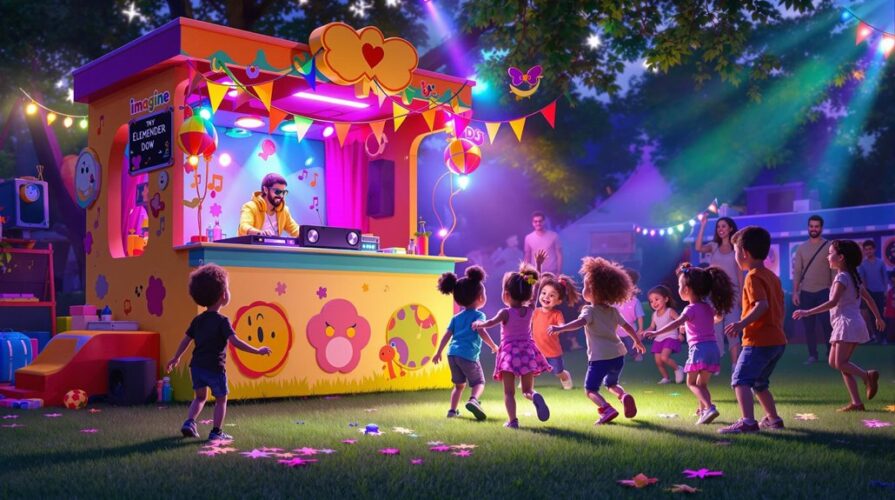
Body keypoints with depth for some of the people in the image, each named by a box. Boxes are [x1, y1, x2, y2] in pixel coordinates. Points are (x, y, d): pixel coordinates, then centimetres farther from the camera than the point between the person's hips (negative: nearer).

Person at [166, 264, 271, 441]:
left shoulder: (198, 320, 6)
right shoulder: (222, 321, -14)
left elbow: (186, 340, 12)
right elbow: (235, 342, -24)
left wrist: (176, 358, 27)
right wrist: (258, 351, -19)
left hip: (197, 365, 6)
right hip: (215, 367, -6)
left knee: (200, 396, 22)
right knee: (221, 399, 10)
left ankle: (189, 422, 7)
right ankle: (216, 432, 10)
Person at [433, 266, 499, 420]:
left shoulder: (456, 317, 18)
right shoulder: (478, 315, 0)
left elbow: (447, 335, 14)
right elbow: (481, 332, -14)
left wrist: (439, 352, 18)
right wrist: (494, 346, -6)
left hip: (452, 354, 6)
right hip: (468, 355, -6)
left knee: (459, 384, 20)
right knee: (479, 382, 5)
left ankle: (453, 410, 12)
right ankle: (473, 400, -23)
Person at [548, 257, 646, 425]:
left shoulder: (590, 310, -8)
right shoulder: (613, 311, 12)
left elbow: (580, 322, -28)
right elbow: (627, 326, 20)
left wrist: (560, 328, -37)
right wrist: (638, 341, 36)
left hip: (600, 358, -6)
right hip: (618, 355, 6)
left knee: (590, 389, 4)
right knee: (611, 384, 28)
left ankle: (607, 408, -20)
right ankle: (624, 396, -3)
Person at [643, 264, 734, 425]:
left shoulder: (691, 309, -8)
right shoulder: (708, 307, 15)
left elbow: (677, 322, -26)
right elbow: (718, 315, 39)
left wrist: (657, 332, -35)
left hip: (699, 348, -8)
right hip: (713, 347, 8)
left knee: (691, 383, -2)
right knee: (702, 384, 17)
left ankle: (710, 408, -19)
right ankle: (703, 411, 20)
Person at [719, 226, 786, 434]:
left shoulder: (753, 277, -12)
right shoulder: (772, 276, 17)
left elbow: (762, 305, -26)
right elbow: (779, 308, 20)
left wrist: (742, 324, -29)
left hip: (759, 341, -10)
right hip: (777, 339, 10)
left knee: (740, 379, -14)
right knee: (759, 382, 23)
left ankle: (748, 421, -25)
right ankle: (773, 418, 29)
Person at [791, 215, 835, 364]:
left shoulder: (829, 246, 0)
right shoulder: (801, 248, 7)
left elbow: (834, 270, -2)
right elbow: (797, 271, 5)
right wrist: (795, 291, -1)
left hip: (824, 291, -2)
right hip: (806, 292, 3)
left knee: (827, 323, -4)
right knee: (808, 325, 4)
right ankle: (812, 355, 10)